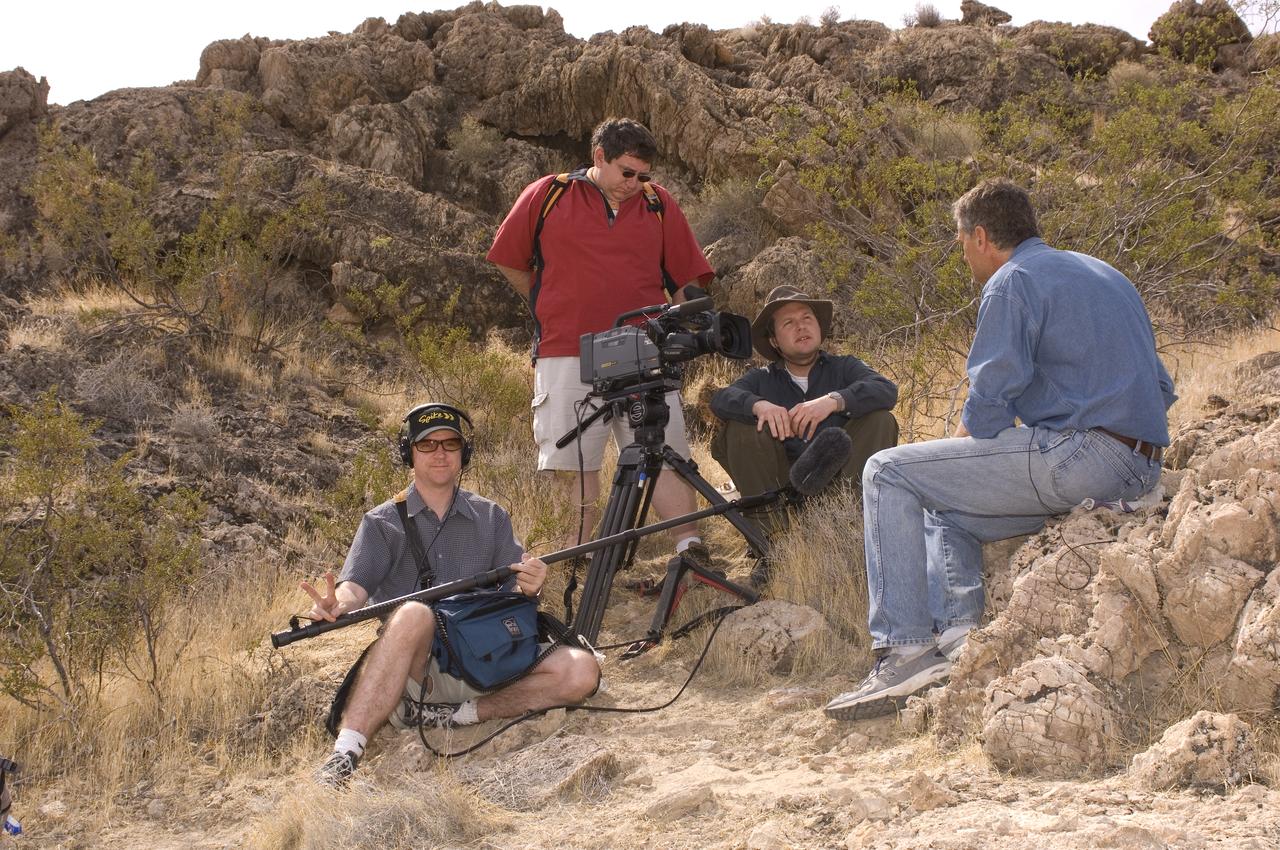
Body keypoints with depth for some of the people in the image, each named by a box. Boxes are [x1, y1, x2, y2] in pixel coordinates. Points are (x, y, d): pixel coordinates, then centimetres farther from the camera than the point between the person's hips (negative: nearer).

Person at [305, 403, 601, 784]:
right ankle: (343, 758, -42)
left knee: (582, 670, -21)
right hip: (413, 667, -2)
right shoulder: (383, 522, 10)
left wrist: (529, 588, -19)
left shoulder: (491, 518, 17)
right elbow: (356, 585, -6)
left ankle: (457, 715, -20)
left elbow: (513, 591, 7)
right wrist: (337, 606, -31)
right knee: (414, 614, -37)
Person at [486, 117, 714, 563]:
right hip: (568, 356, -1)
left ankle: (689, 547, -8)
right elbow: (511, 263, 15)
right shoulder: (546, 196, 6)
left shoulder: (659, 205, 11)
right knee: (574, 463, -2)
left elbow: (688, 279, 15)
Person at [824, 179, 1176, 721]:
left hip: (1079, 454, -10)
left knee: (890, 475, -4)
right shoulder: (1103, 274, 25)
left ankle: (905, 651, -10)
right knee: (943, 511, 24)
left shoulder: (1014, 281, -4)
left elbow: (991, 398, -11)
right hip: (1137, 472, 10)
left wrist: (964, 439, 11)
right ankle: (958, 643, 5)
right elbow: (1160, 391, 28)